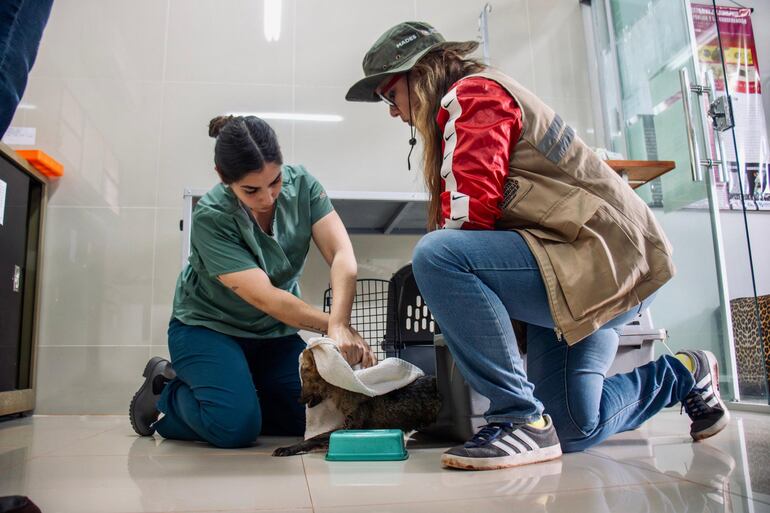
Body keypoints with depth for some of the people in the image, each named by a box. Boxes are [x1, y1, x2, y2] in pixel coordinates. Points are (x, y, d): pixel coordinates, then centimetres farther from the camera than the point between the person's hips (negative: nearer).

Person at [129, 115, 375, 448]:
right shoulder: (210, 218, -24)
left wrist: (339, 325, -38)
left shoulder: (301, 183, -13)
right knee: (237, 426, -25)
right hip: (207, 328, -4)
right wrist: (333, 326, -30)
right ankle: (165, 396, 7)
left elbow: (342, 255, -22)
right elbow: (265, 298, -29)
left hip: (274, 333, 5)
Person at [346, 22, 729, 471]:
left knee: (434, 256, -28)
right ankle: (685, 375, 33)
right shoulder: (479, 98, 25)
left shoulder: (471, 93, -7)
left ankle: (520, 418, -20)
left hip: (609, 261, -10)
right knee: (571, 432, 12)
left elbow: (468, 211, -20)